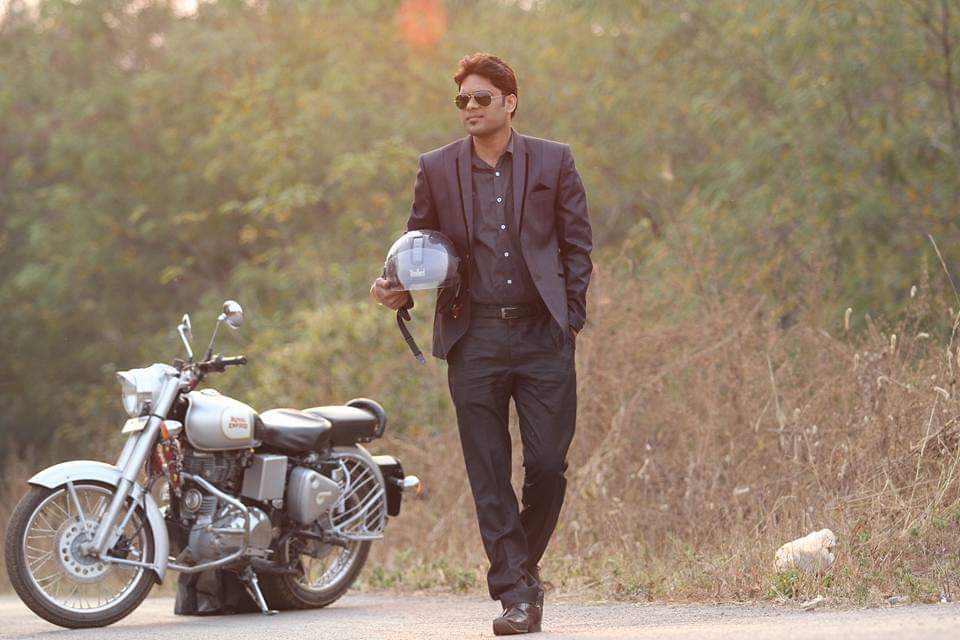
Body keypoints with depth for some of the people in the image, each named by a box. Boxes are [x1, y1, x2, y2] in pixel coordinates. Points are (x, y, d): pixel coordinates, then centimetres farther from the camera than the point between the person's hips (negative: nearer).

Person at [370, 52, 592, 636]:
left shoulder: (554, 162, 7)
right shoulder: (437, 169, 9)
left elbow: (578, 243, 9)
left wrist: (571, 319, 2)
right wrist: (401, 291, -5)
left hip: (542, 334, -1)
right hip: (474, 339, 1)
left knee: (548, 465, -4)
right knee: (490, 476, -2)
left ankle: (524, 566, 20)